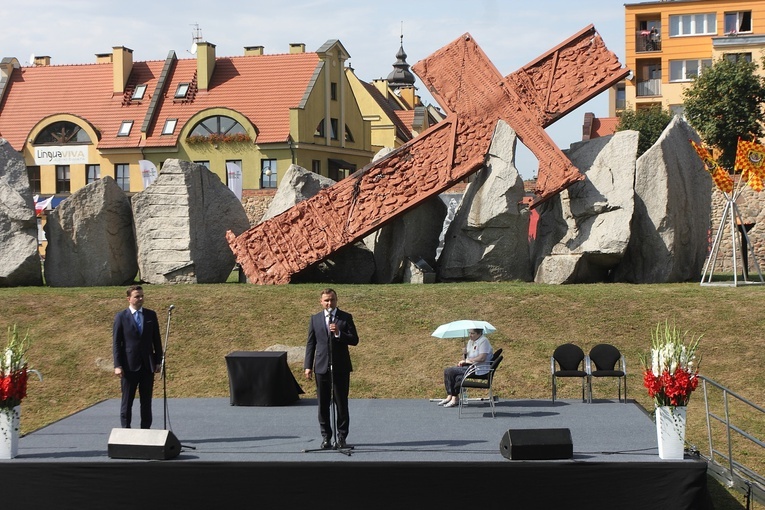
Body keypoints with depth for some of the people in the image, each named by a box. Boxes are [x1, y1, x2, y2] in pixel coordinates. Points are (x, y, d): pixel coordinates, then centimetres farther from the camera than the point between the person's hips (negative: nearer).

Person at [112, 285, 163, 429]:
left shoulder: (151, 315, 7)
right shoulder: (121, 317, -2)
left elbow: (156, 339, 10)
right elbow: (116, 343, -3)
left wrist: (158, 361, 5)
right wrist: (117, 365, -10)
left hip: (148, 365, 3)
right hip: (129, 366, -3)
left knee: (146, 401, 7)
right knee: (127, 401, 4)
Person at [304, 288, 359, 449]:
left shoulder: (346, 318, 2)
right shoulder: (315, 319, 8)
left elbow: (355, 340, -4)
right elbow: (310, 343, 9)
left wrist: (339, 333, -20)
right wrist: (308, 366, 3)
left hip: (341, 367, -2)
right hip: (322, 367, 2)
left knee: (341, 404, 1)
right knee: (323, 404, 4)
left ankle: (341, 436, 10)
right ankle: (326, 437, 12)